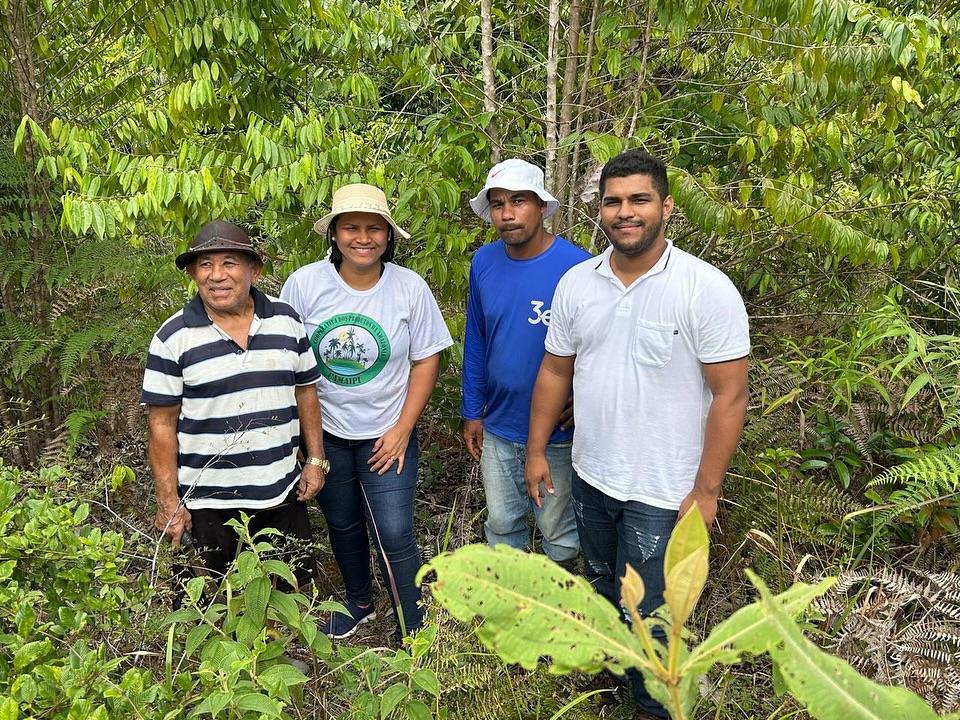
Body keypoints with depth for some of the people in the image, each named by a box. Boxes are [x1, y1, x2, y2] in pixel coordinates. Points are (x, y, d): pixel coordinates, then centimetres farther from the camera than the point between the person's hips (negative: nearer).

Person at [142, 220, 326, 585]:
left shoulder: (287, 320, 0)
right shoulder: (173, 337, -9)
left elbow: (305, 390, 8)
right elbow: (163, 424, -6)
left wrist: (315, 459, 4)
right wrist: (168, 502, -7)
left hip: (283, 494, 3)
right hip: (207, 504, -2)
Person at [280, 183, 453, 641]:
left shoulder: (410, 287, -12)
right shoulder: (304, 283, -11)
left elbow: (425, 361, -6)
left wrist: (403, 430, -9)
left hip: (386, 435, -2)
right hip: (323, 432, 2)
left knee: (394, 536, -5)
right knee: (342, 525, 20)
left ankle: (411, 633, 18)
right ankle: (358, 602, 47)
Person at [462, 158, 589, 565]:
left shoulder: (577, 267, -20)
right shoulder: (483, 263, -5)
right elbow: (475, 342, 4)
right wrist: (472, 412, 6)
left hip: (558, 433, -4)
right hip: (498, 428, 4)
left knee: (558, 531, 16)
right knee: (501, 523, 21)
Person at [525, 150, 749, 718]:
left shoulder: (707, 289, -17)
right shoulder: (576, 283, -1)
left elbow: (730, 396, -15)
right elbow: (555, 372, 7)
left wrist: (706, 490, -15)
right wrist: (537, 450, 8)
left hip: (662, 491, -5)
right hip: (590, 477, 5)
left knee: (644, 613, 7)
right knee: (602, 588, 25)